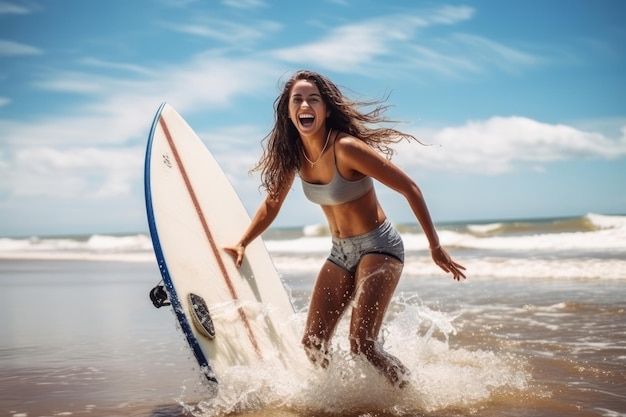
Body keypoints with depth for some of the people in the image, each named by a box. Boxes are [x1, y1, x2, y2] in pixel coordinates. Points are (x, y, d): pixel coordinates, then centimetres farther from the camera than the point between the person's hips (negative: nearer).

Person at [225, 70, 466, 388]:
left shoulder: (345, 148, -24)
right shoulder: (293, 155, -4)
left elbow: (410, 189, -19)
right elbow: (271, 204, 15)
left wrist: (435, 248, -16)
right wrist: (242, 244, 10)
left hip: (379, 247, -7)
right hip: (340, 253, 7)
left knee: (361, 344, -18)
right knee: (312, 344, 1)